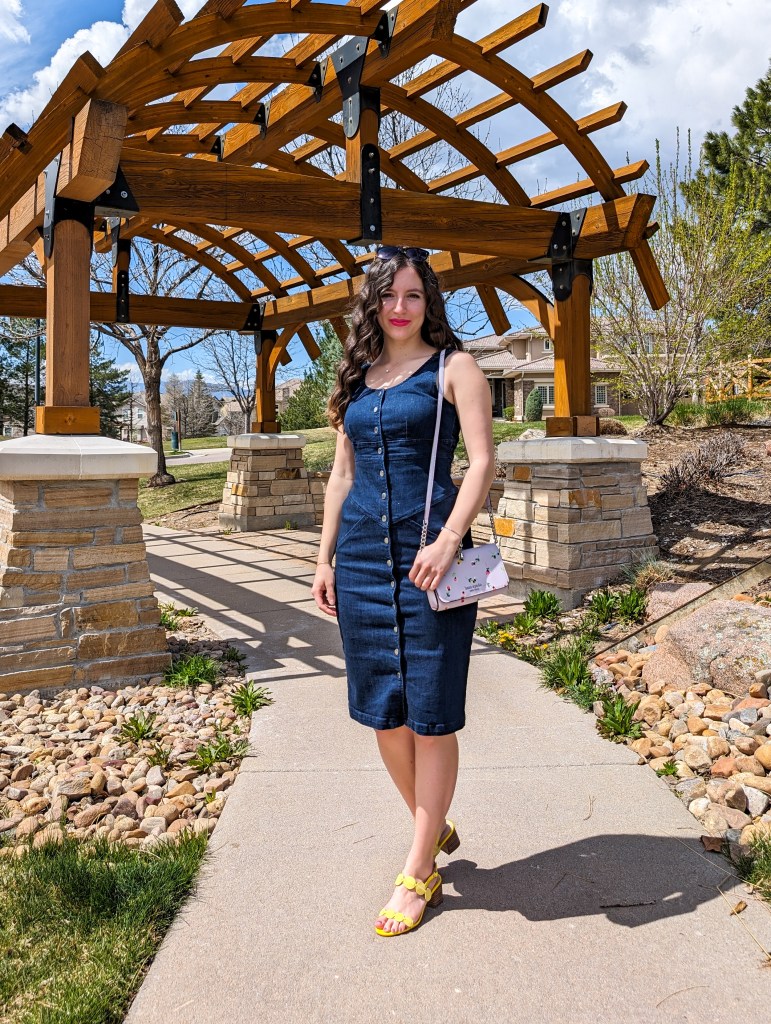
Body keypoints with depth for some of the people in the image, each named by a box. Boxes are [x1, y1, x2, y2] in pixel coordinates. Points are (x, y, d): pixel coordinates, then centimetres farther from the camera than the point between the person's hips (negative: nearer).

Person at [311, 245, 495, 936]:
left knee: (431, 713, 2)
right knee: (382, 712, 11)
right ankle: (436, 827, 35)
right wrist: (326, 557, 12)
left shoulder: (453, 367, 2)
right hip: (362, 555, 6)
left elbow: (483, 461, -8)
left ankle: (420, 872, 18)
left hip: (429, 553, -5)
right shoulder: (357, 376, 17)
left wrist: (448, 541, -21)